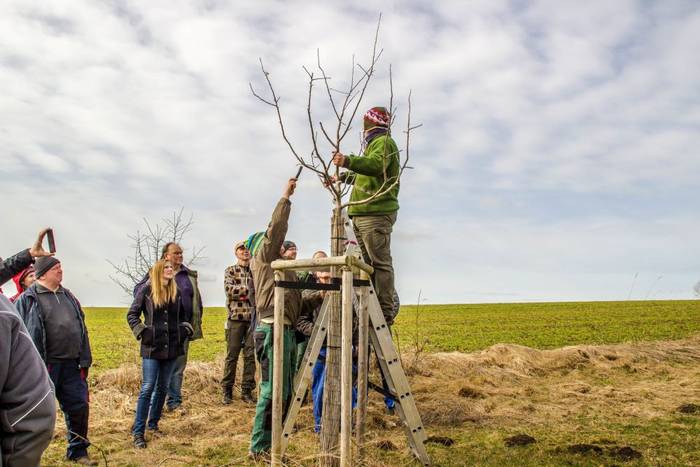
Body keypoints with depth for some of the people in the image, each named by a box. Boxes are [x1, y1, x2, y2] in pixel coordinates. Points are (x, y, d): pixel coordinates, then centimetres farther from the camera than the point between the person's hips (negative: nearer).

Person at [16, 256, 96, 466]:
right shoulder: (29, 299, -4)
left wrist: (85, 360, 12)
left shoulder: (68, 297, 15)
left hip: (71, 365, 6)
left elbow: (81, 329, 17)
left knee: (79, 407, 10)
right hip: (45, 366, -6)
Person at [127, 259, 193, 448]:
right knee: (147, 388, -6)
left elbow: (184, 315, 21)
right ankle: (138, 432, 0)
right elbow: (131, 314, 0)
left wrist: (185, 330, 7)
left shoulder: (176, 291, 7)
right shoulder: (147, 289, -5)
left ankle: (153, 424, 25)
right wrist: (141, 332, -10)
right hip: (152, 348, -4)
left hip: (171, 348, 5)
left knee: (162, 388, 12)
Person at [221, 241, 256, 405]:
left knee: (251, 355, 2)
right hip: (236, 317, -2)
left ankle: (247, 390, 10)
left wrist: (241, 292, -9)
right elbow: (229, 289, -9)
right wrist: (250, 289, -11)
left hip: (253, 317, 2)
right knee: (232, 355, 1)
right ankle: (227, 390, 10)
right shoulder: (230, 271, 7)